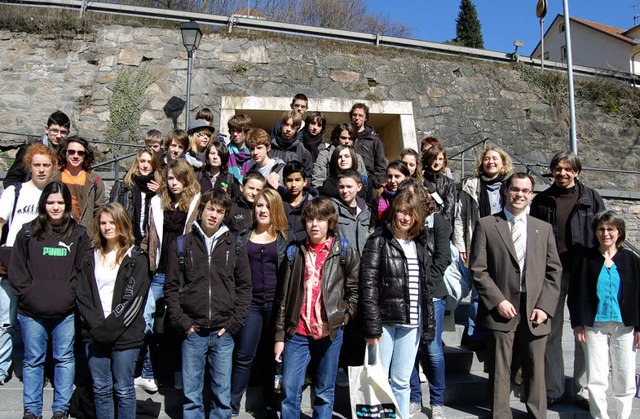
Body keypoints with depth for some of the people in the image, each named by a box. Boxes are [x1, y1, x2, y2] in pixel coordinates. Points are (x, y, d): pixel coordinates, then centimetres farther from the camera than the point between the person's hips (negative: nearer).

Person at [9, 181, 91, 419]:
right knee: (33, 360, 11)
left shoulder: (78, 234, 3)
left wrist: (71, 293, -9)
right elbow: (17, 268, 5)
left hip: (67, 311, 0)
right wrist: (27, 293, -5)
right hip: (31, 311, 1)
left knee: (65, 359, 8)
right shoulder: (28, 232, 4)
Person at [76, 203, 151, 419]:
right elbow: (82, 296, 4)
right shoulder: (91, 257, 10)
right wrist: (97, 325, -9)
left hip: (125, 334, -4)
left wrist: (110, 326, -16)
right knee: (100, 389, 12)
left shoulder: (136, 258, -3)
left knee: (124, 389, 5)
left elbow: (134, 299, -11)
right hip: (95, 333, 4)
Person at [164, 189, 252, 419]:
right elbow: (171, 286, 3)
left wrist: (234, 323, -3)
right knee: (191, 394, 9)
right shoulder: (182, 244, 3)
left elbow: (244, 286, 5)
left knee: (222, 394, 9)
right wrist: (181, 321, -5)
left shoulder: (234, 246, 4)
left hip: (223, 333, 1)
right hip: (192, 331, 0)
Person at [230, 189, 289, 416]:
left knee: (273, 356, 9)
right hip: (251, 302, 1)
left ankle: (270, 406, 23)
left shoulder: (285, 238, 4)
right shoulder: (244, 237, 8)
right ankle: (231, 405, 14)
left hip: (276, 302, 0)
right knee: (244, 356, 1)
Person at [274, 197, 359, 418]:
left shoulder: (345, 253, 1)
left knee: (325, 393, 11)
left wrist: (343, 316, -5)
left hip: (330, 333, -1)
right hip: (297, 333, 1)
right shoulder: (295, 252, 5)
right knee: (289, 392, 1)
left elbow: (354, 290, 7)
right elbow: (284, 295, 6)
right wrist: (280, 335, 4)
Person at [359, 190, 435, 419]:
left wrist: (429, 324, 9)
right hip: (385, 320, -4)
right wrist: (372, 326, -15)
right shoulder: (379, 241, -4)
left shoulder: (419, 244, 12)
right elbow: (368, 284, -10)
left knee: (402, 381, 12)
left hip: (411, 322, 4)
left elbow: (426, 286, 14)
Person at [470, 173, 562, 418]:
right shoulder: (486, 225, 1)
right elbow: (477, 269, -3)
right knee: (500, 369, 5)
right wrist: (498, 301, -11)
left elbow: (554, 271, 9)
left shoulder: (544, 228, 12)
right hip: (502, 309, -3)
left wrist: (544, 306, -2)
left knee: (535, 370, 10)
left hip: (535, 311, 3)